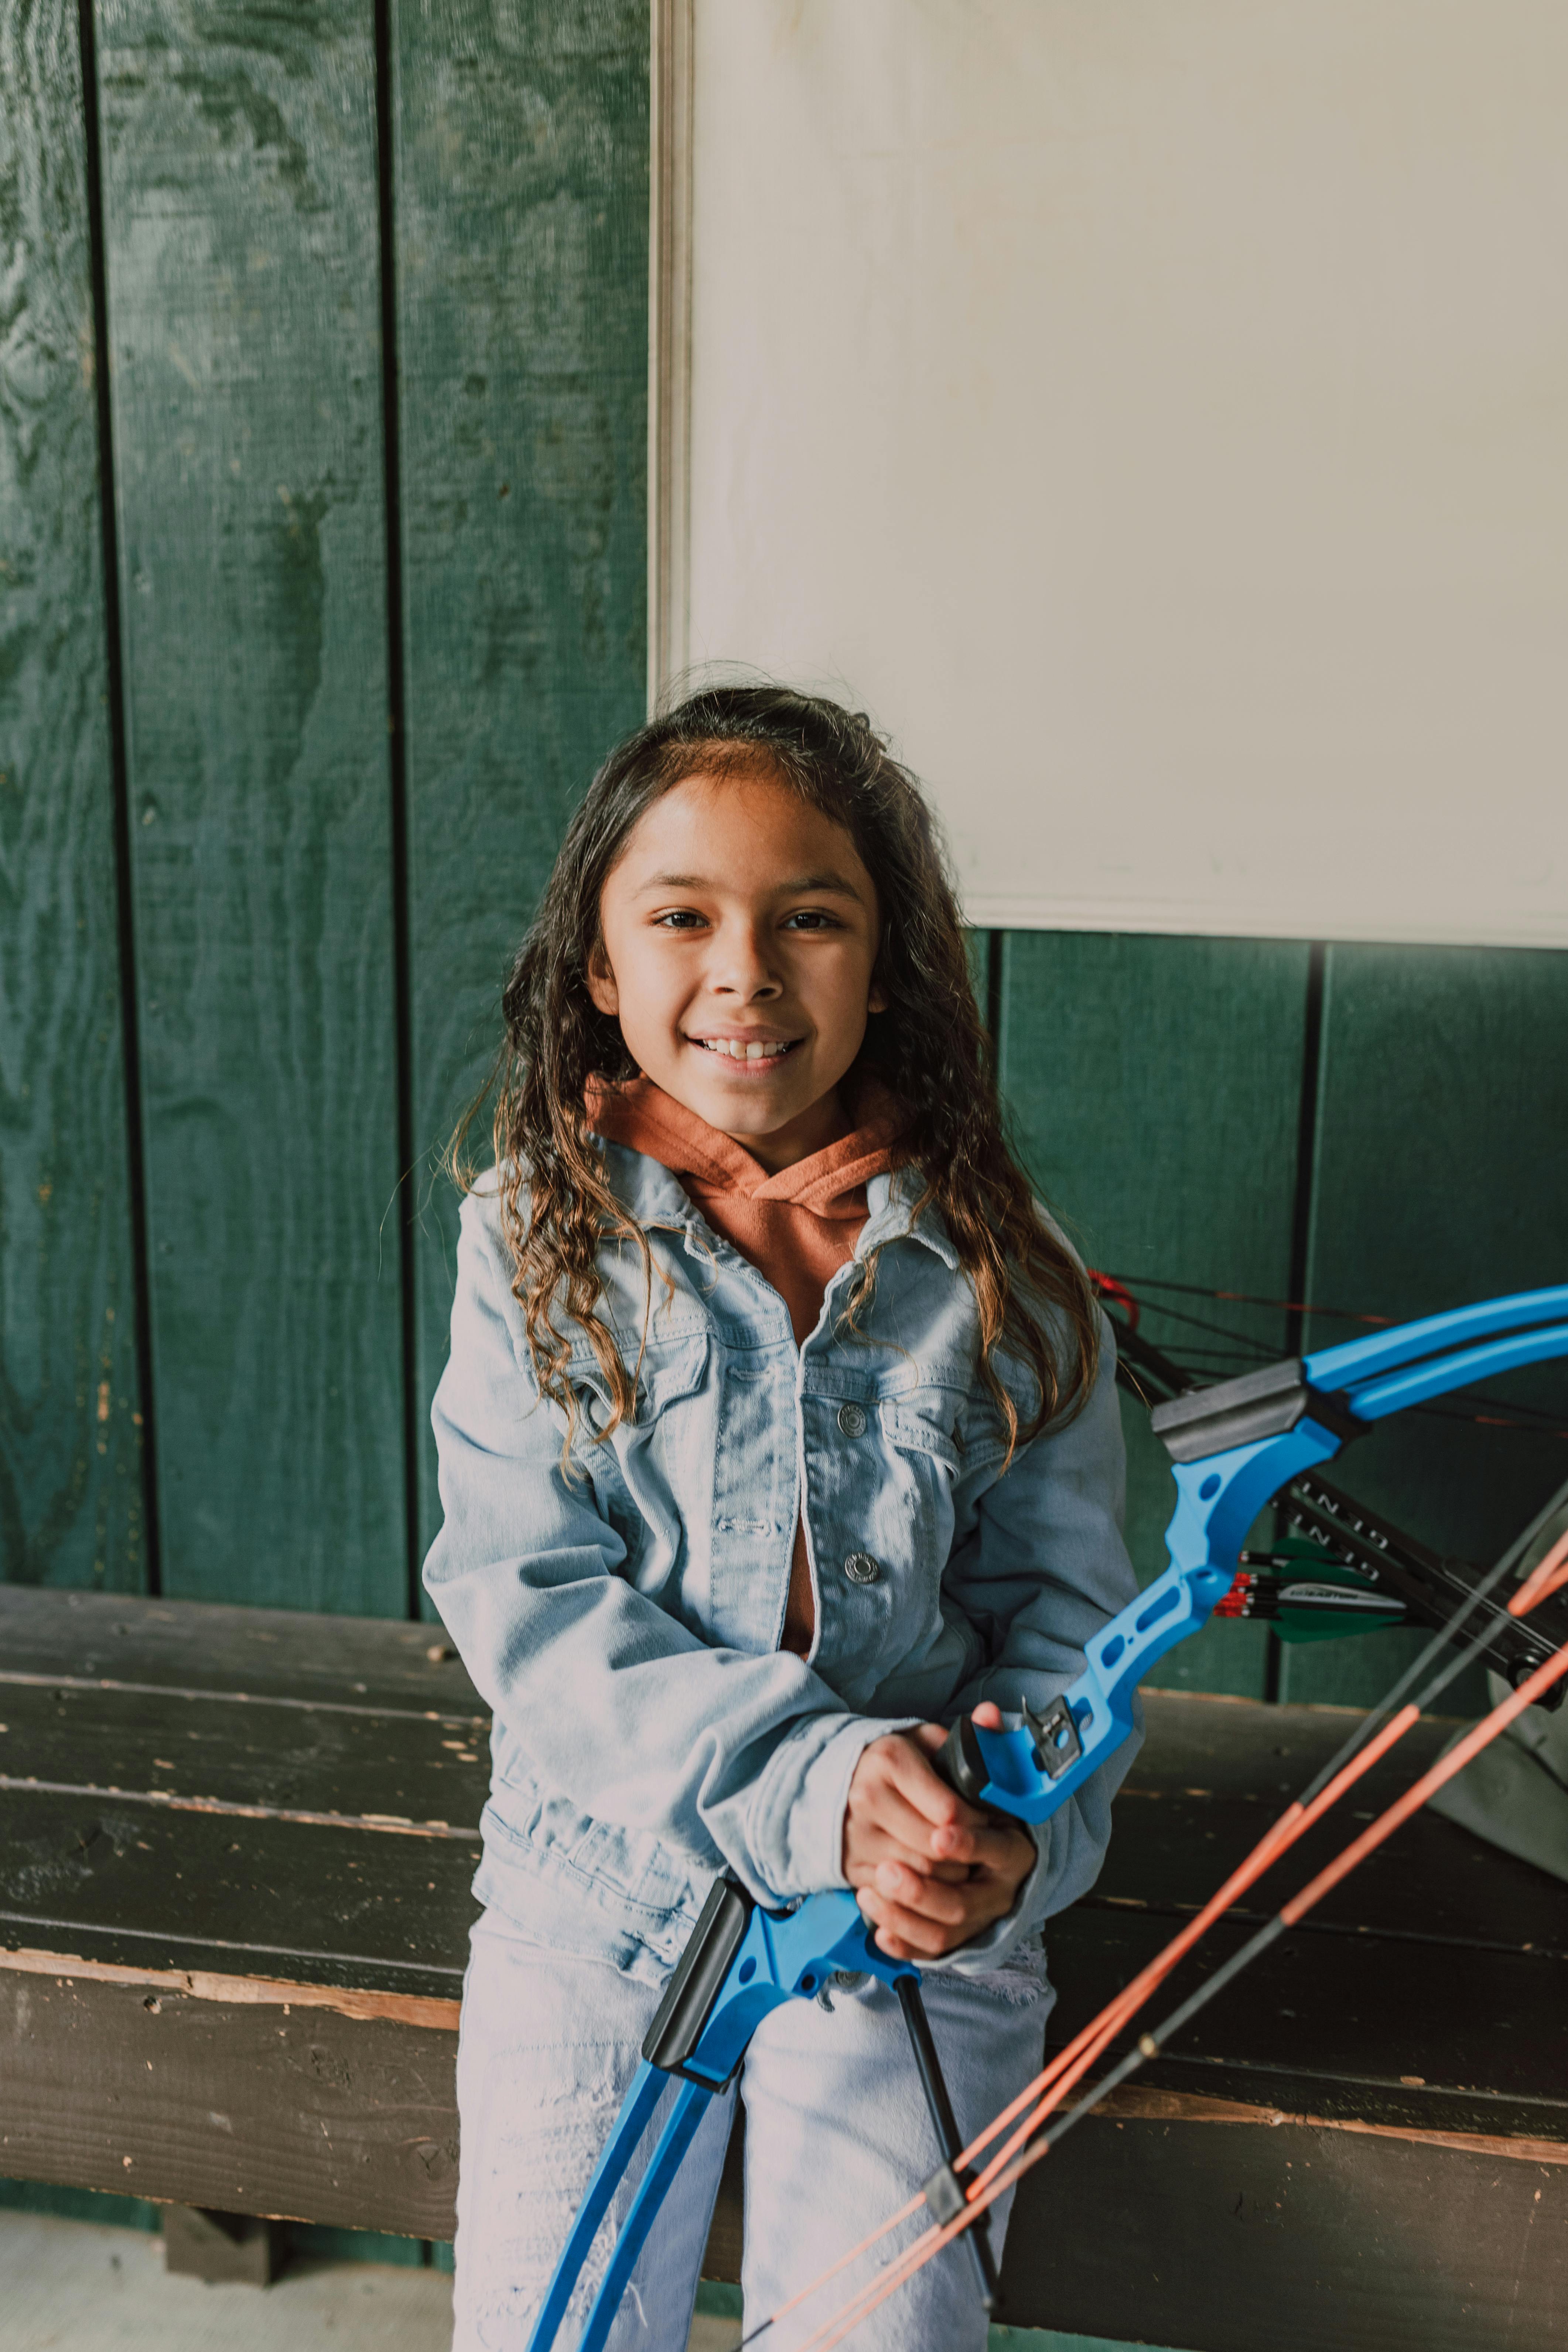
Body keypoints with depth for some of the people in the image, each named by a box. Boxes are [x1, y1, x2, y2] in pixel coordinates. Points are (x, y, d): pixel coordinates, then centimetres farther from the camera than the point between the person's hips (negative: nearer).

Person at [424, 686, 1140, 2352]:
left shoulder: (992, 1261, -3)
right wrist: (813, 1783, -24)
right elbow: (528, 1595, -12)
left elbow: (1064, 1593, 0)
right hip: (603, 1874, 0)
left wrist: (1018, 1829, -20)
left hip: (923, 1903, 0)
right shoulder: (534, 1232, -5)